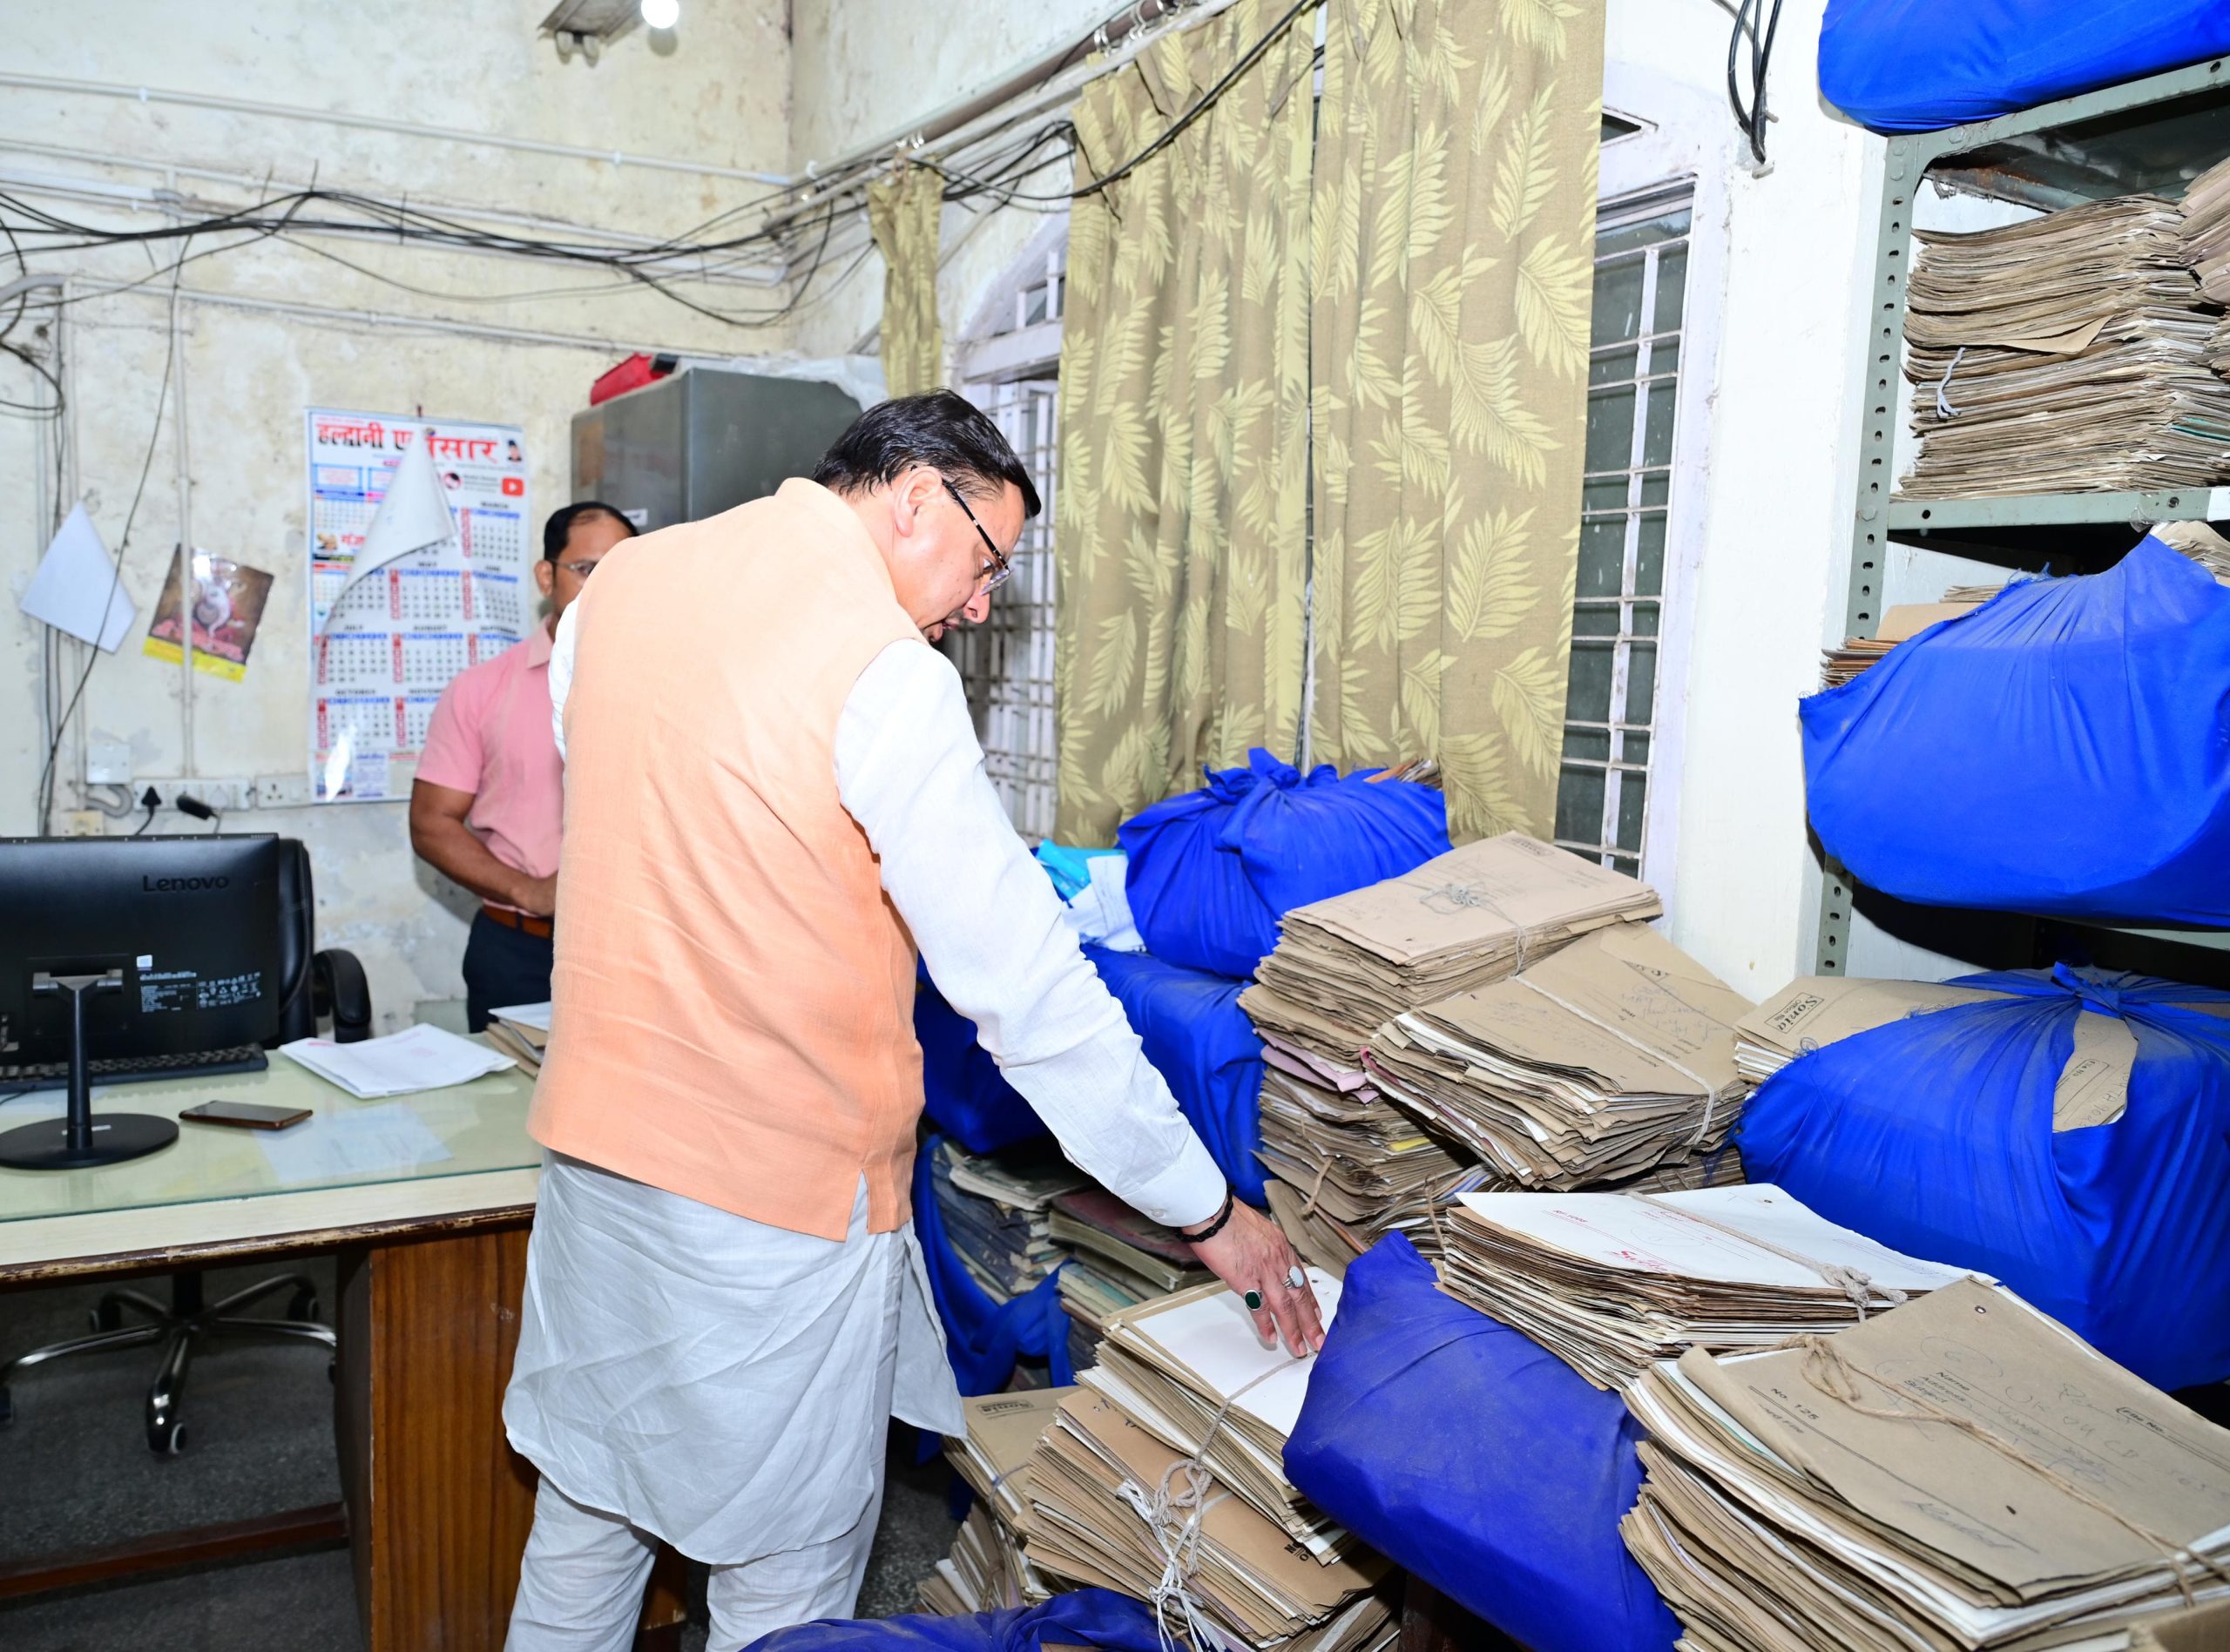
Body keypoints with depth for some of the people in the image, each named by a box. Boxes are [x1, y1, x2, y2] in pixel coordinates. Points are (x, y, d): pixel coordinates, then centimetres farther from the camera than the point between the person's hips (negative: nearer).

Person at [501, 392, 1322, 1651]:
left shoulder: (621, 582, 3)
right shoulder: (887, 675, -20)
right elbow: (1025, 984, -20)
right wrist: (1211, 1211, -12)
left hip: (593, 1145, 8)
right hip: (774, 1200, -7)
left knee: (587, 1516, 24)